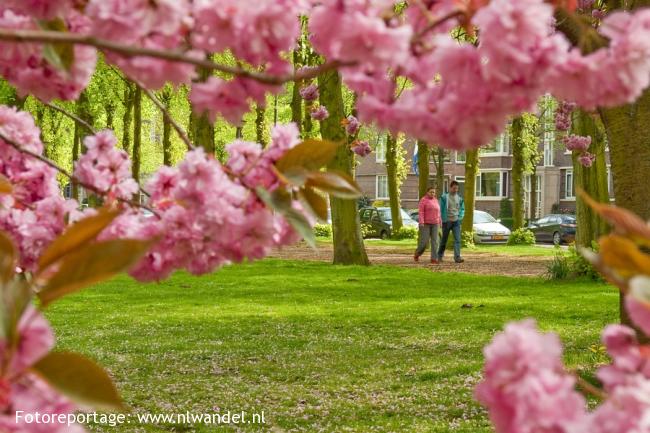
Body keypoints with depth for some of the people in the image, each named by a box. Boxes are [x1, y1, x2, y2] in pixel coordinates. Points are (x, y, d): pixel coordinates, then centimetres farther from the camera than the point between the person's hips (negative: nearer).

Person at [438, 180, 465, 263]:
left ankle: (457, 257, -16)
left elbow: (462, 209, 16)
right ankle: (440, 255, 26)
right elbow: (441, 209, -2)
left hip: (456, 221, 2)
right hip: (446, 221, -2)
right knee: (444, 240, 9)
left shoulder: (460, 198, 7)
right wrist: (443, 220, -6)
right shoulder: (444, 197, -4)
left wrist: (460, 217, 1)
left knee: (457, 239, -11)